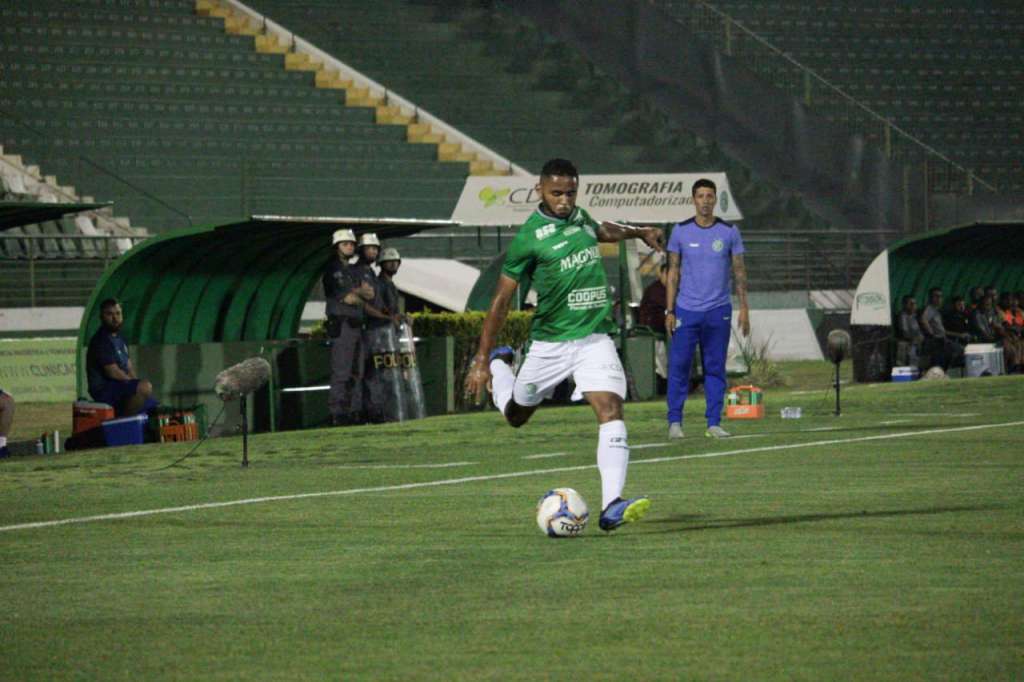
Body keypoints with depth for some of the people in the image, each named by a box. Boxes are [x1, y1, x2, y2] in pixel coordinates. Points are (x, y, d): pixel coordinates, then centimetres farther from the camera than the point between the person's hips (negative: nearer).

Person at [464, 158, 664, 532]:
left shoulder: (578, 216, 6)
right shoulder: (528, 237, -13)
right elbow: (502, 299, -11)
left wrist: (638, 232, 39)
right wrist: (481, 360, -13)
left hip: (595, 338, 3)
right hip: (550, 342, -3)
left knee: (611, 410, -17)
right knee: (516, 415, 16)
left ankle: (611, 507, -25)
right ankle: (498, 363, 51)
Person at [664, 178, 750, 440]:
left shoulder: (729, 232, 4)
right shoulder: (681, 231, 3)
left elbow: (739, 271, 7)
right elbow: (673, 273, 6)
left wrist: (744, 308, 0)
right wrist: (669, 311, 0)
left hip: (718, 311, 1)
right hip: (686, 310, -1)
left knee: (715, 369, 3)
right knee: (678, 366, -3)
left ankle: (714, 423, 7)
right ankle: (675, 421, 4)